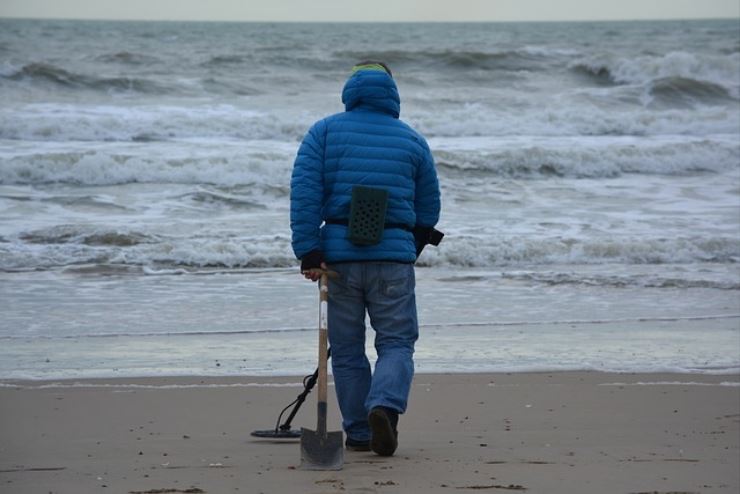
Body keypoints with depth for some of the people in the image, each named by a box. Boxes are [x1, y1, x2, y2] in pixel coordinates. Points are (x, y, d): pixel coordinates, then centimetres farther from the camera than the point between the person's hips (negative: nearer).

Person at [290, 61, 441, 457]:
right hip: (394, 255, 0)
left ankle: (359, 433, 12)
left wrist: (308, 251, -10)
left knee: (347, 349, 10)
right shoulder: (412, 141, 11)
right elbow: (429, 209, 16)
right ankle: (385, 405, -22)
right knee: (396, 342, 5)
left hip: (339, 254, 0)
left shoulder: (324, 132, 6)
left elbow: (304, 191, -7)